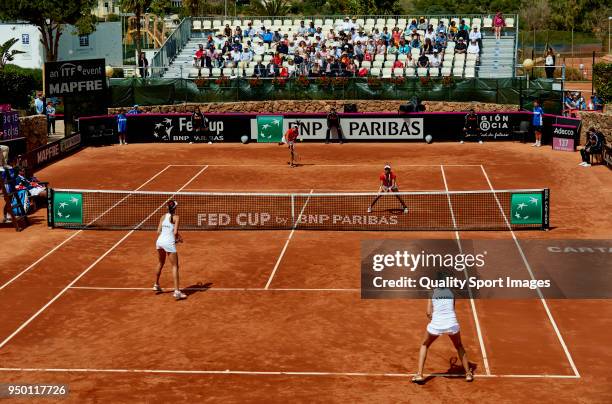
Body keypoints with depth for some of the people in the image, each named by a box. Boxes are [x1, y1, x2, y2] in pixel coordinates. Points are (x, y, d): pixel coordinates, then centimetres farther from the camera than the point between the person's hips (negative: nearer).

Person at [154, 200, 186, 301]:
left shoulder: (163, 217, 9)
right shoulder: (176, 217, -6)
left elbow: (158, 231, 7)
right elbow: (175, 232, -13)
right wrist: (179, 238, 6)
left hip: (159, 241, 6)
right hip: (169, 243, -6)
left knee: (160, 263, 27)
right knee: (175, 267, -2)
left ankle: (156, 285, 41)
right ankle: (177, 291, -11)